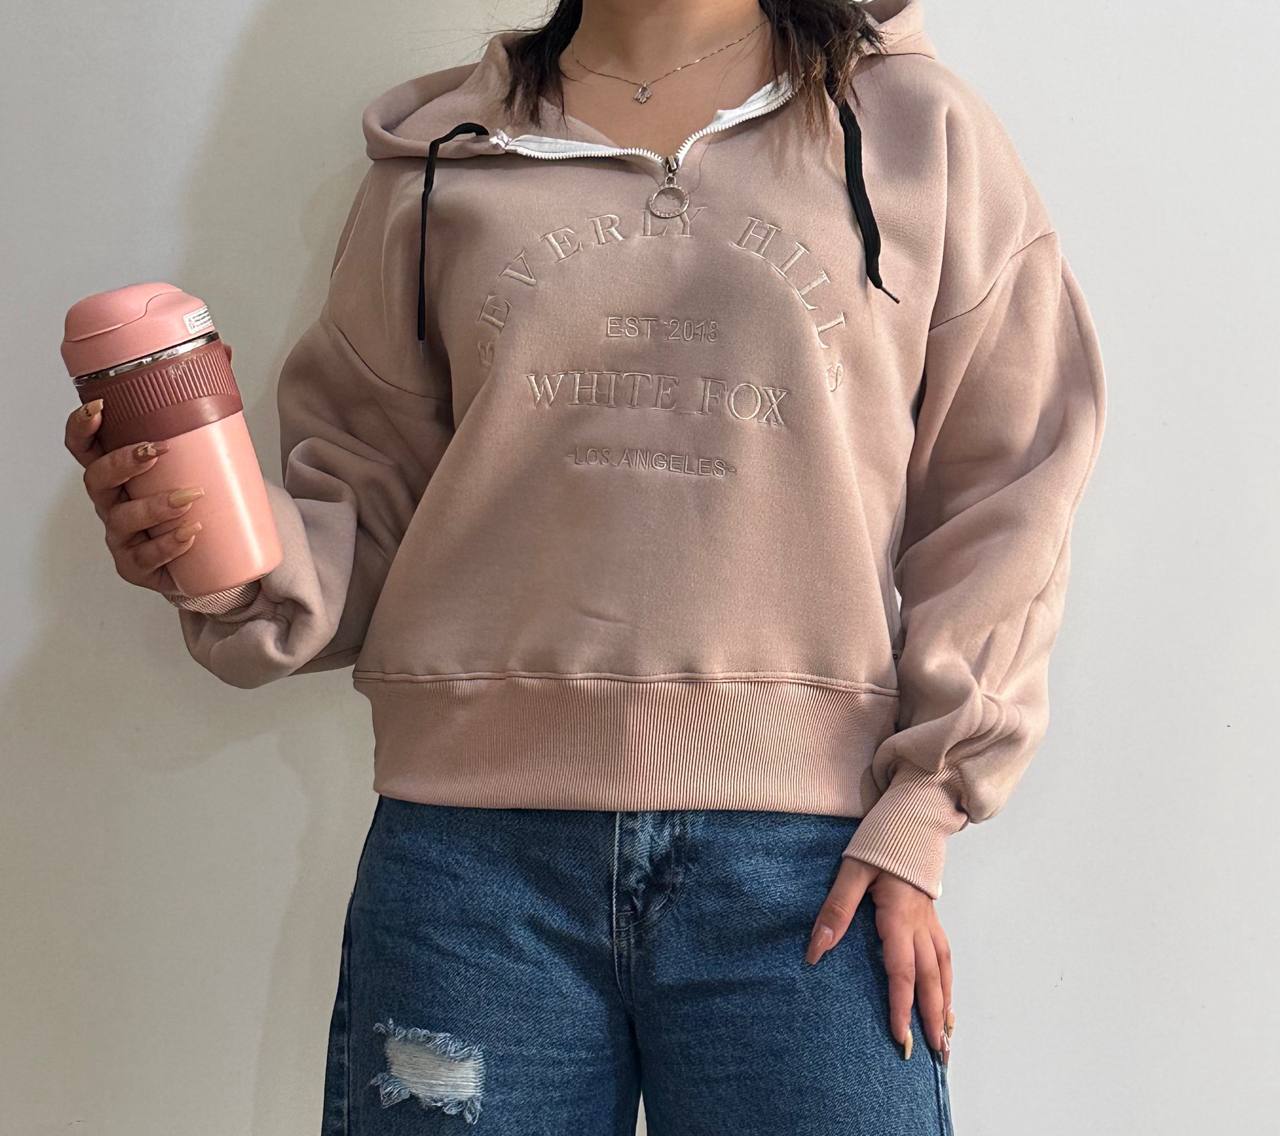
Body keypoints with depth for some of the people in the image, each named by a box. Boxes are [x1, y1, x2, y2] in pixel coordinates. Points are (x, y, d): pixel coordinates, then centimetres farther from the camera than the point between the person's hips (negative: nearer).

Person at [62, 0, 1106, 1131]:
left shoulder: (918, 127, 7)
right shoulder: (438, 160, 11)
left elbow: (1003, 498, 5)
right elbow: (365, 487, 13)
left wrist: (918, 812, -2)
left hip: (805, 864, 0)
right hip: (472, 844, 1)